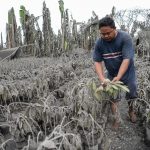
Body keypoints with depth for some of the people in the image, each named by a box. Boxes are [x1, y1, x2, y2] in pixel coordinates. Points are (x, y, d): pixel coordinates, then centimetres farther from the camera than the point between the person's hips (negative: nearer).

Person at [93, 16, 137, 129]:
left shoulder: (125, 38, -26)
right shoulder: (99, 43, -16)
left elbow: (127, 59, -31)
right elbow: (97, 62, -15)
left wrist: (118, 77, -41)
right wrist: (102, 79, -30)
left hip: (127, 73, -1)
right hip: (111, 74, 2)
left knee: (131, 95, 17)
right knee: (113, 98, 5)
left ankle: (131, 110, 47)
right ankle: (116, 119, 24)